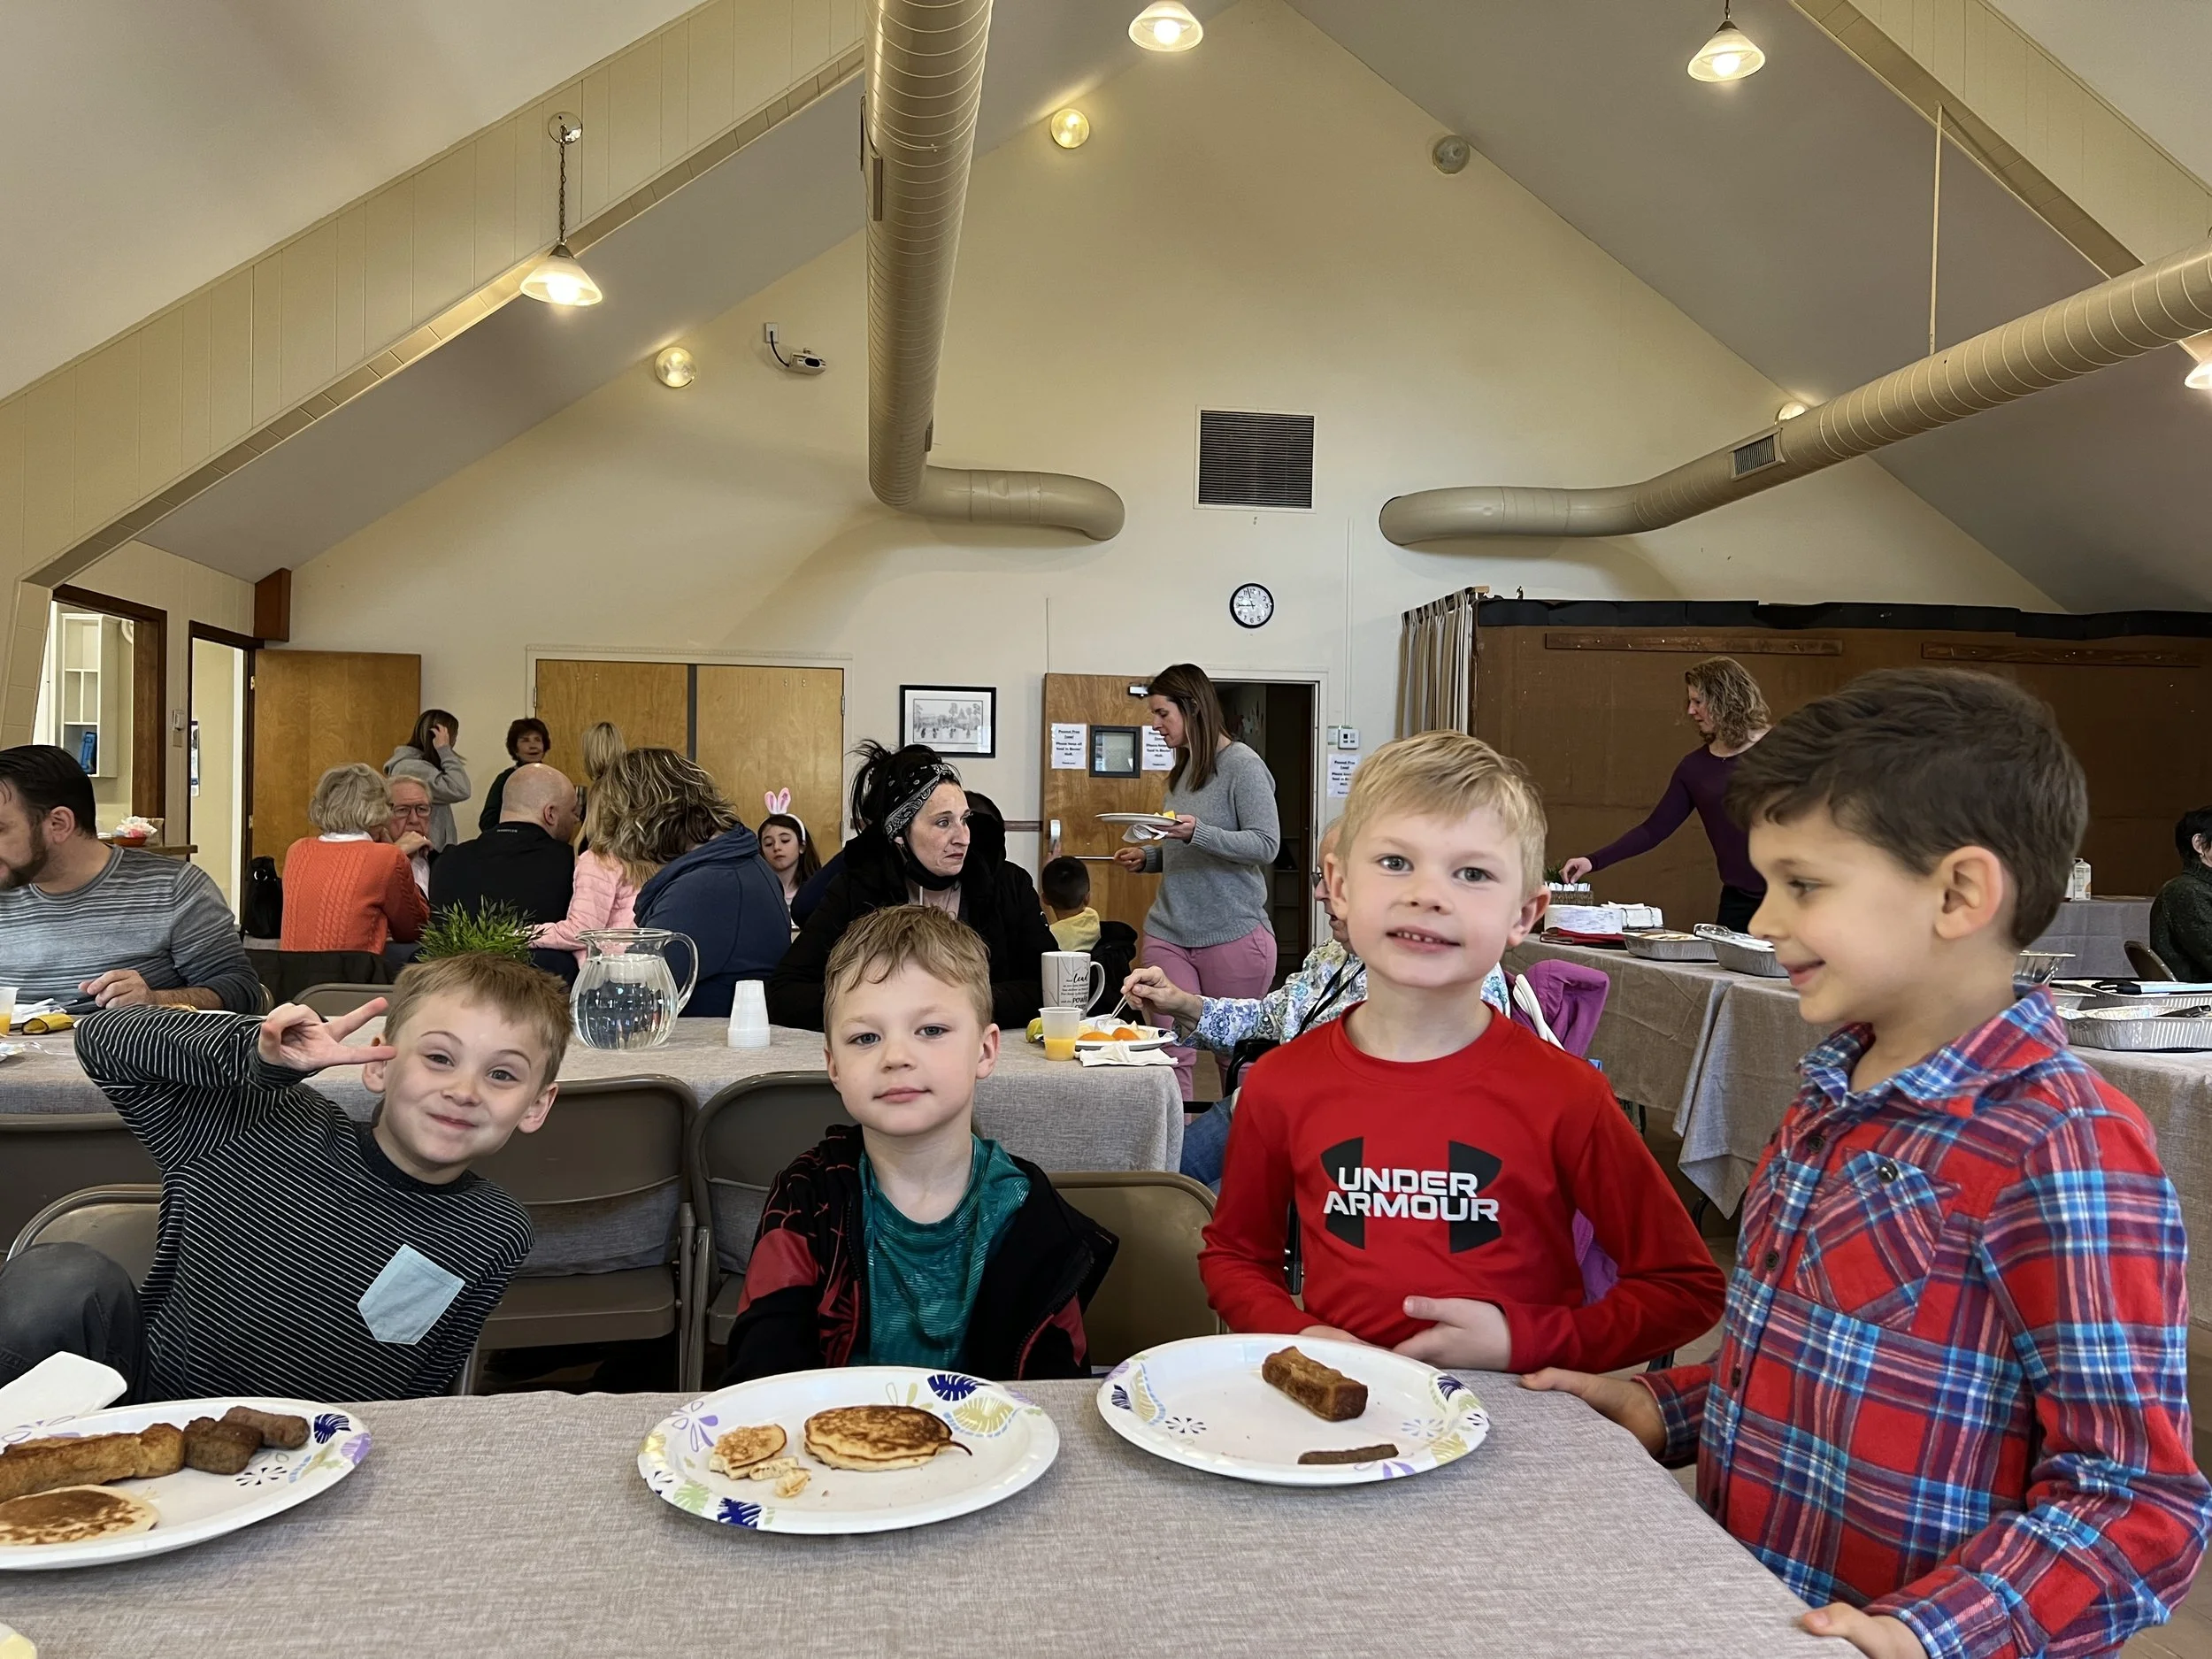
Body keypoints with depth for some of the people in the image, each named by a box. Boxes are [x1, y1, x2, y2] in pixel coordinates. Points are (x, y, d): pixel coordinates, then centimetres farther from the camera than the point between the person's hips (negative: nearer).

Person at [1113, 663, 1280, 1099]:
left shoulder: (1242, 765, -8)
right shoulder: (1183, 769, 15)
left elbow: (1266, 845, -16)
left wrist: (1197, 832, -27)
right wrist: (1147, 856, 7)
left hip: (1232, 933, -6)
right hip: (1170, 933, 7)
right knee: (1172, 1053, 1)